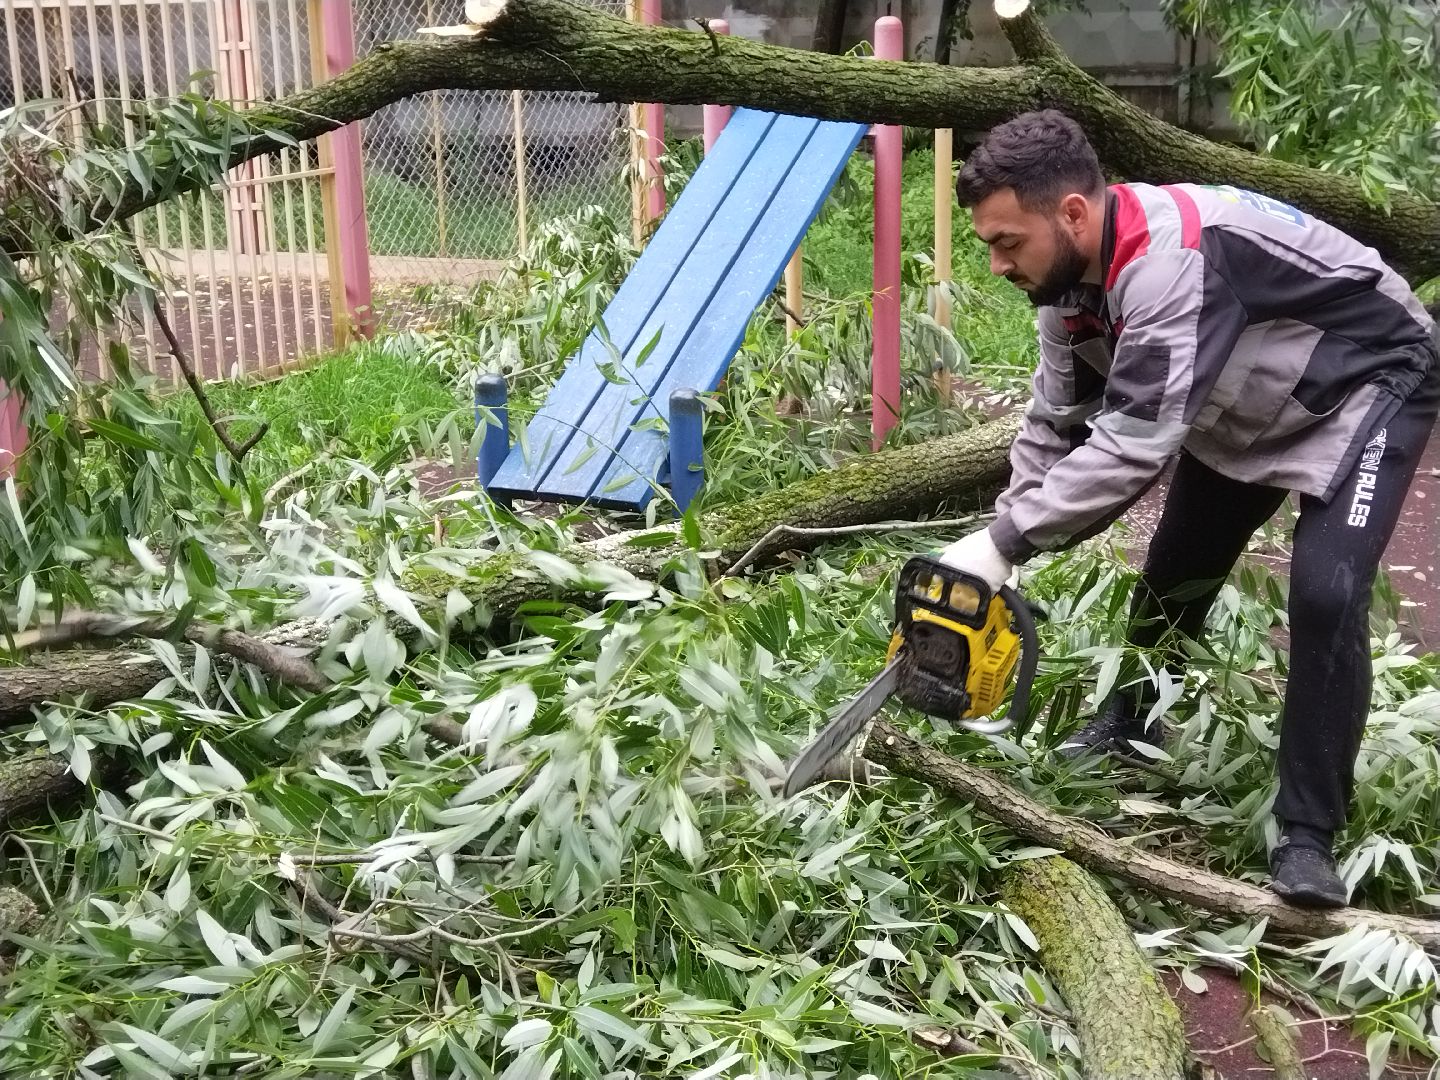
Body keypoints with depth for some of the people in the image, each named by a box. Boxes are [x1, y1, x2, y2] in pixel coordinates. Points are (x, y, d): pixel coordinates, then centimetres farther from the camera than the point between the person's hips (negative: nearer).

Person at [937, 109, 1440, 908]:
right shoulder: (1072, 276, -12)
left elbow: (1134, 441, -42)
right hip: (1248, 404, 8)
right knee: (1174, 570, 12)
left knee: (1326, 595, -21)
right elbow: (1056, 424, -4)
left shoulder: (1175, 258, -40)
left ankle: (1308, 832, -9)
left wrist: (1003, 542, -38)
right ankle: (1126, 732, 36)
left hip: (1371, 383, -8)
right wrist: (999, 546, -14)